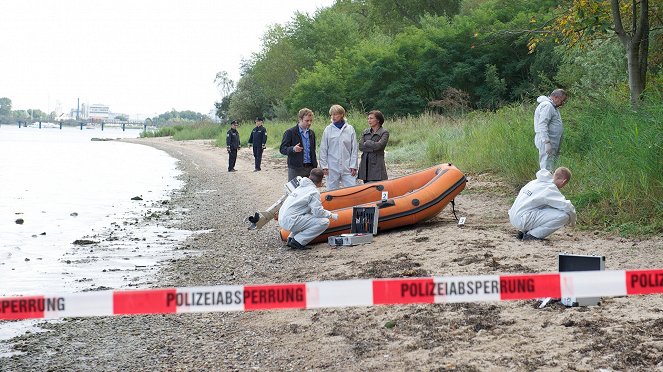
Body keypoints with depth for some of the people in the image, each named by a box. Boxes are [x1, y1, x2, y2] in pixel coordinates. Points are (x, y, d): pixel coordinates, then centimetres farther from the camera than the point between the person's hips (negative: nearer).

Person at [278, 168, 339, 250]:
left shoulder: (301, 187, 18)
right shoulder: (314, 192, -8)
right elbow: (318, 212, -11)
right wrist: (331, 215, 5)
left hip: (282, 219, 9)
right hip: (290, 221, -9)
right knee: (324, 222, -10)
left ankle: (291, 238, 17)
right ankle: (297, 242, -11)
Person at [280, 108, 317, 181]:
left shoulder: (311, 133, 15)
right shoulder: (290, 132, -4)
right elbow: (282, 149, -7)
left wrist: (315, 166, 16)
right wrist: (293, 149, -27)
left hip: (310, 168, 5)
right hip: (295, 169, -5)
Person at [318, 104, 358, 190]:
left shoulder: (350, 129, 2)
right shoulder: (328, 130, 2)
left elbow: (354, 149, 3)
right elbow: (323, 149, 4)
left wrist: (353, 166, -2)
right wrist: (324, 166, -2)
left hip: (347, 167, 0)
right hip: (332, 167, 0)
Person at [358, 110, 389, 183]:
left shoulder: (384, 132, -1)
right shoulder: (365, 132, 13)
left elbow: (379, 145, -16)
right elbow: (360, 146, 0)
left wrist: (367, 142, -4)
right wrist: (373, 148, -9)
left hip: (377, 164, -5)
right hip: (365, 164, 5)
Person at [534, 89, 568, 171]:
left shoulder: (552, 106, 20)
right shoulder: (547, 106, -14)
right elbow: (542, 125, -24)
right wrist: (547, 142, -30)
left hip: (552, 143, 11)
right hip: (546, 143, -11)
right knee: (547, 168, -13)